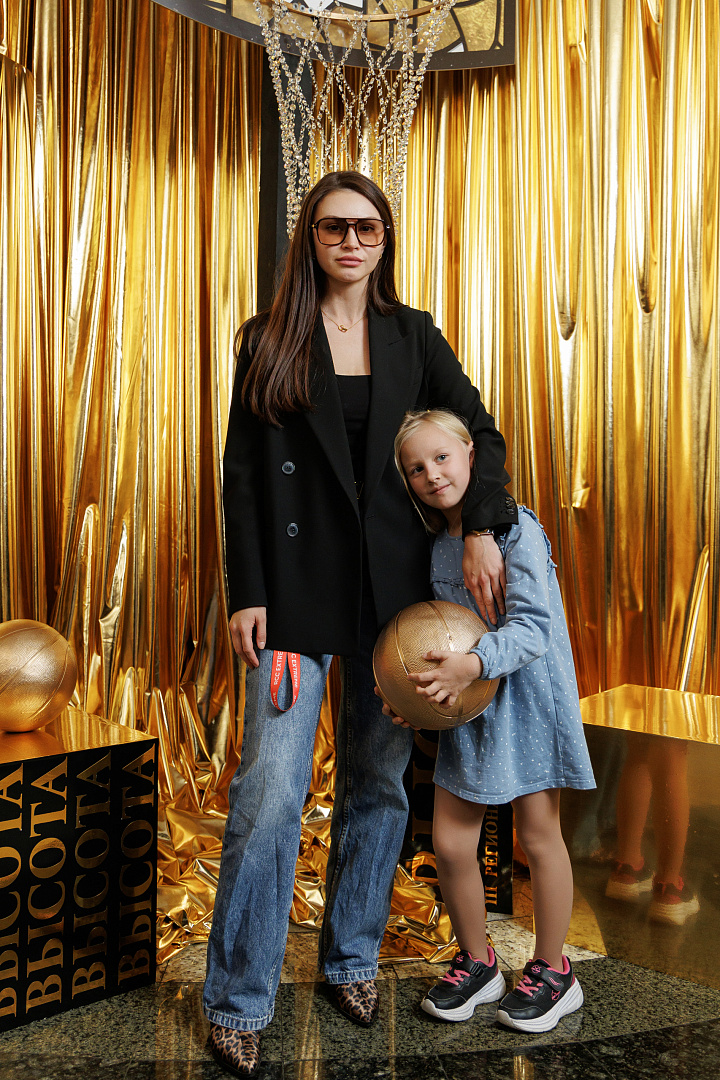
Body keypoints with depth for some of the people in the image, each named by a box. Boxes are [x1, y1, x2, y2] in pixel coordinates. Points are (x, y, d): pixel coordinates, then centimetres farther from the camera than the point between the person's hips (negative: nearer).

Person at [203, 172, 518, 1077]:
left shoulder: (413, 335, 10)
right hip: (297, 586, -2)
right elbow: (242, 475, 1)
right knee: (270, 790, -6)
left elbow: (480, 431, 9)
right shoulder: (268, 340, 5)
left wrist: (481, 528, -7)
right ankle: (238, 1003, 12)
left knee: (380, 780, 10)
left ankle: (352, 959, 31)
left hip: (394, 585, 3)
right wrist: (246, 593, -6)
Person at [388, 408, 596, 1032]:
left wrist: (473, 663, -37)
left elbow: (533, 625, -23)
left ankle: (553, 973, 30)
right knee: (450, 844, 6)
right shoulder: (436, 547, 5)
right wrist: (415, 692, -1)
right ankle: (476, 963, 30)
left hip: (526, 700, -5)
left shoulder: (516, 528, -15)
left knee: (538, 836, 9)